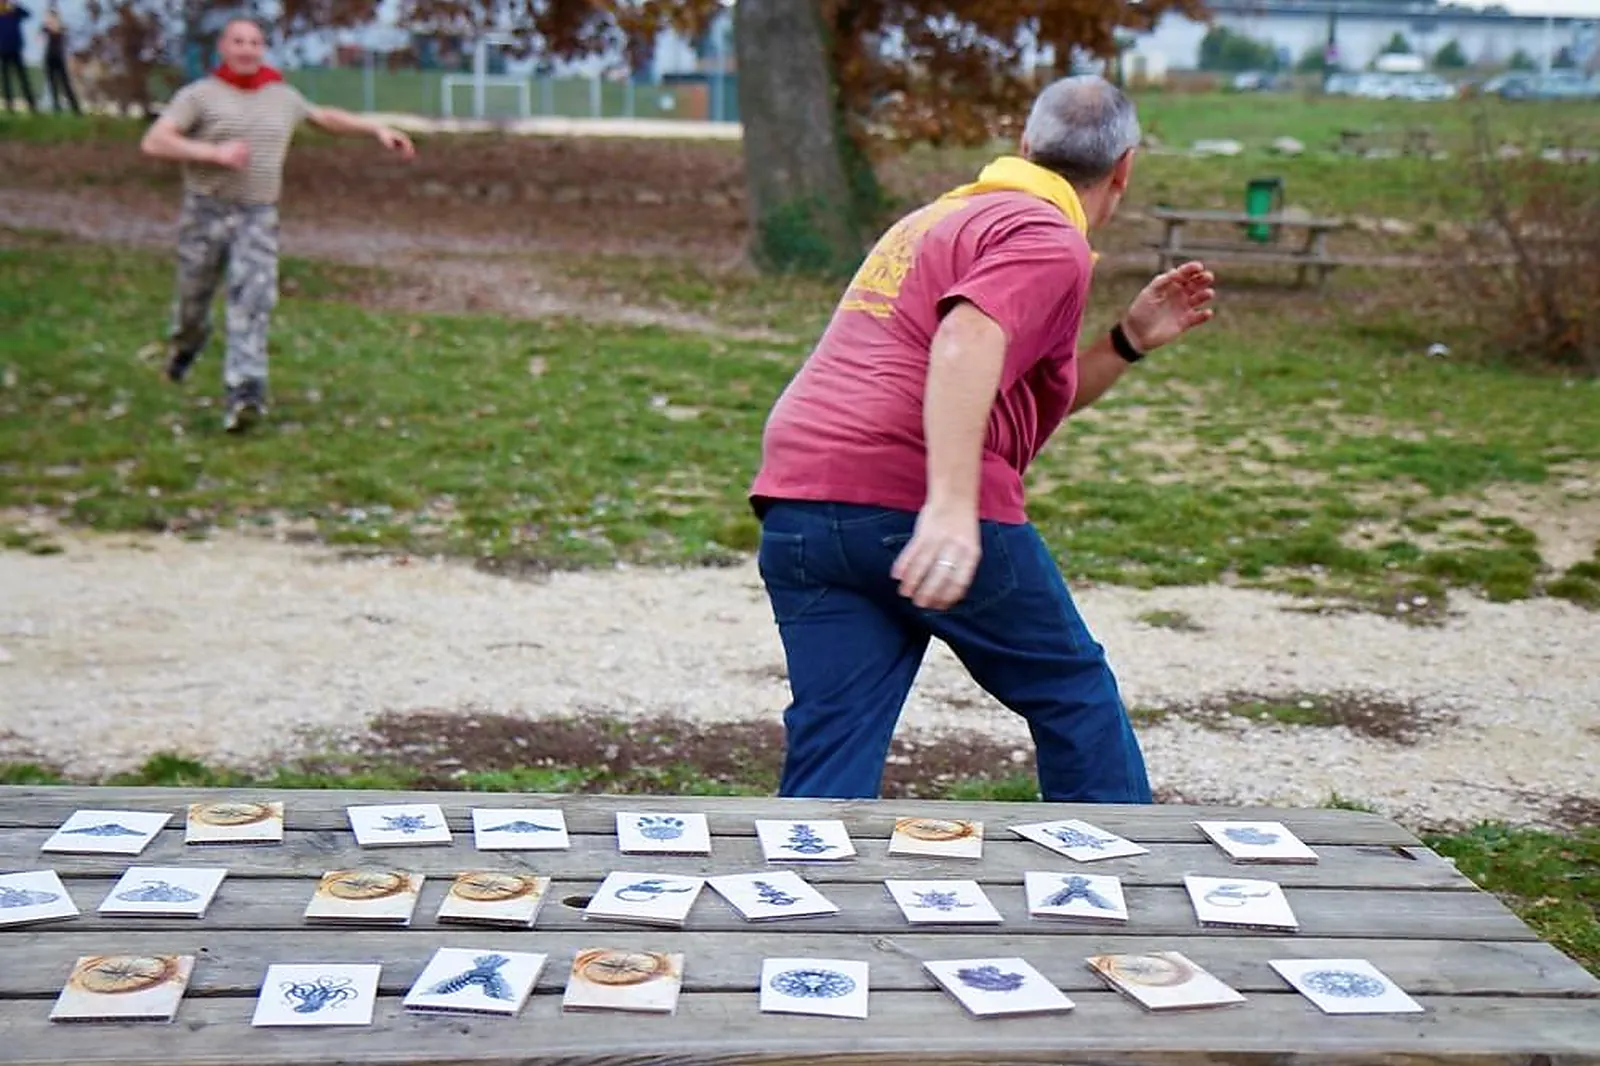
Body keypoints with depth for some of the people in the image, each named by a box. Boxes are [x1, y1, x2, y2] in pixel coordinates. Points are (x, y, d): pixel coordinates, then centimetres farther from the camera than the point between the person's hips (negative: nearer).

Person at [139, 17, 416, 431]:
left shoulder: (282, 97, 11)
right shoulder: (199, 94, -3)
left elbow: (325, 117, 29)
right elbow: (154, 142, -12)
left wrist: (378, 129, 23)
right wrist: (214, 152, -23)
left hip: (259, 217, 1)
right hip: (205, 212, -1)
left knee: (252, 302, -16)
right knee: (194, 299, 12)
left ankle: (242, 398, -24)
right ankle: (186, 344, 49)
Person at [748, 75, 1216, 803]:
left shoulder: (941, 216, 29)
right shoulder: (1050, 242, 0)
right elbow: (965, 346, -21)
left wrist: (1131, 340, 25)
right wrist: (951, 506, -30)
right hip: (912, 504, -7)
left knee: (829, 748, 4)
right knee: (1074, 694, 12)